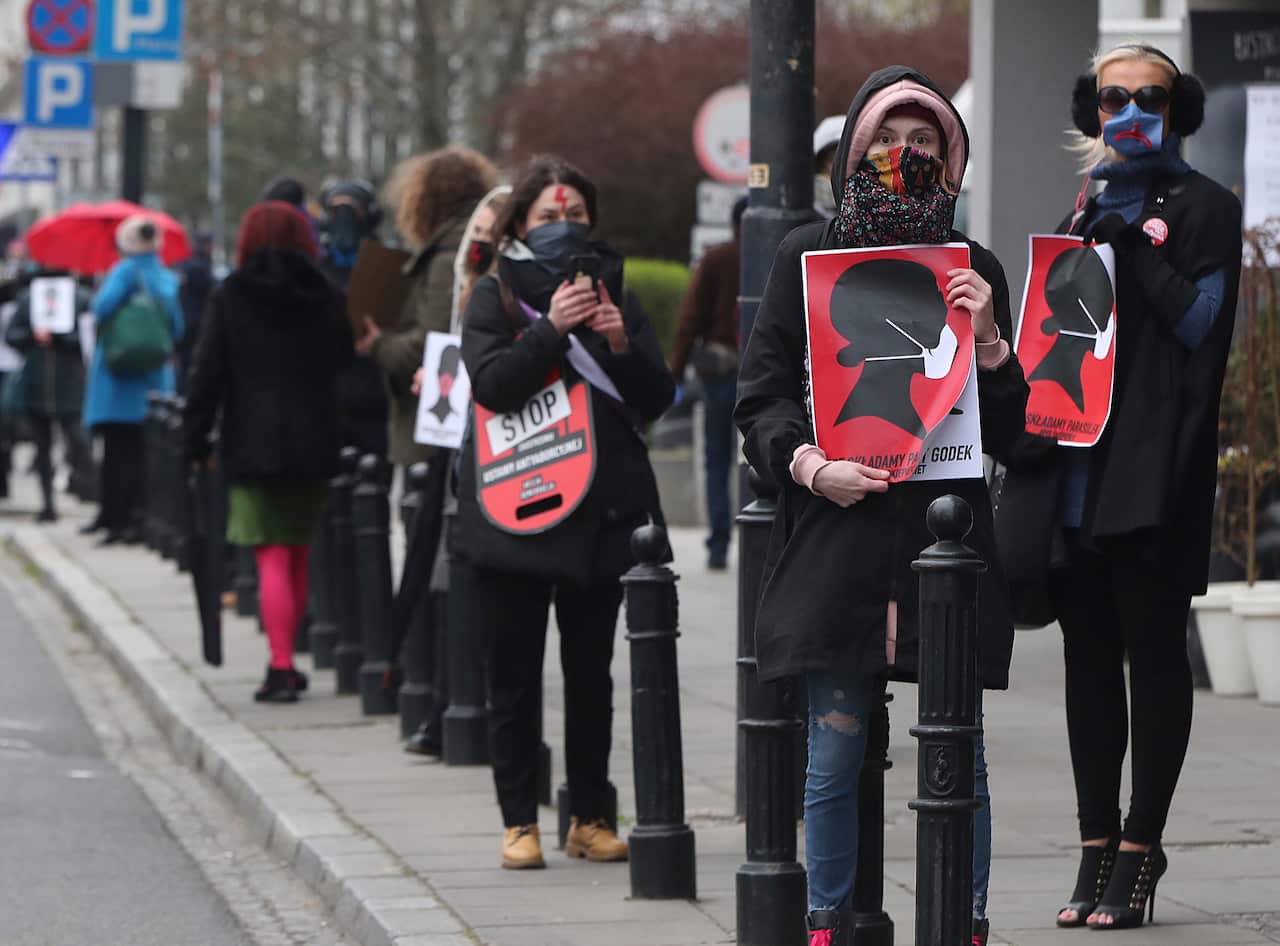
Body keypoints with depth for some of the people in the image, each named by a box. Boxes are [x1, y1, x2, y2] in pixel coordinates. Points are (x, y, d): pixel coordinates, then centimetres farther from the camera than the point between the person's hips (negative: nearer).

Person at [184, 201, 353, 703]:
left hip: (253, 445, -3)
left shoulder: (229, 298, -3)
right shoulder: (326, 299, 5)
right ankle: (285, 662, 26)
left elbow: (208, 374, -3)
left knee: (272, 558, -6)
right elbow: (346, 367, 8)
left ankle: (281, 667, -16)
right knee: (298, 556, 16)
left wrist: (195, 437, 1)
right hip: (314, 444, 3)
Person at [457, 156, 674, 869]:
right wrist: (552, 329, -20)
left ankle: (592, 818, 11)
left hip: (601, 511, 2)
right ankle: (520, 821, 5)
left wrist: (621, 344, -11)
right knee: (514, 676, 0)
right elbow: (491, 383, -10)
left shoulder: (616, 295, 12)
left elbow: (656, 401, 6)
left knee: (592, 675, 5)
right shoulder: (497, 296, 5)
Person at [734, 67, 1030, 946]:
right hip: (836, 536, -1)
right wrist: (810, 465, -11)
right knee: (835, 752, 1)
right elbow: (759, 396, 6)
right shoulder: (808, 255, 7)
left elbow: (1010, 432, 10)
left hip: (947, 536, 1)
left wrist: (987, 341, -6)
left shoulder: (974, 269, 11)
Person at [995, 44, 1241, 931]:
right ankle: (1099, 847, 12)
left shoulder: (1203, 208, 2)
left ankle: (1140, 848, 2)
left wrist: (1130, 245, -12)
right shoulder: (1088, 209, 21)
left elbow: (1198, 319, -10)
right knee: (1089, 656, 7)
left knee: (1154, 651, -3)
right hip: (1073, 472, 6)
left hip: (1154, 475, -6)